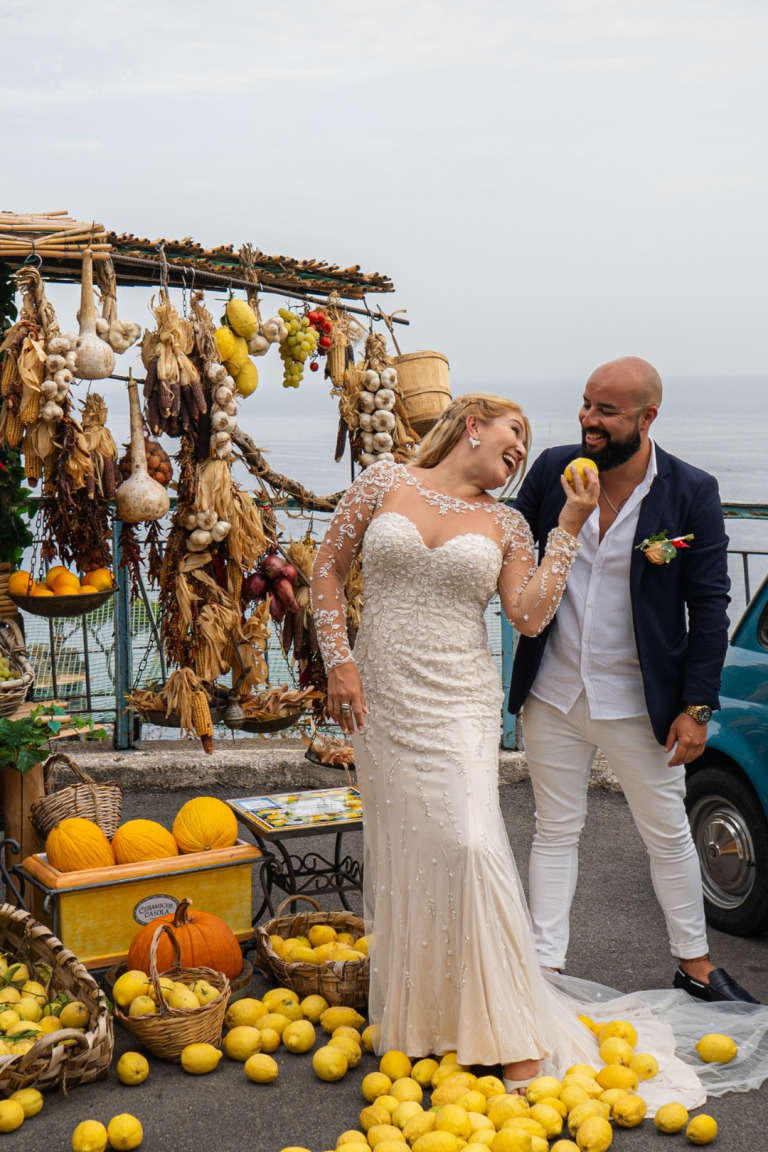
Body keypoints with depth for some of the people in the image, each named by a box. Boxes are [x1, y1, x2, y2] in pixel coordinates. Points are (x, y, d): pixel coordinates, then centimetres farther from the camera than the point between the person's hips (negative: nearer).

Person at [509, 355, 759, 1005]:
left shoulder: (692, 493, -11)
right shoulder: (553, 471, -4)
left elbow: (710, 605, -7)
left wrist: (696, 707, -9)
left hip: (639, 702, -2)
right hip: (553, 694, 2)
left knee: (669, 834, 13)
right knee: (556, 831, 12)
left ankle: (695, 963, 31)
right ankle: (545, 968, 22)